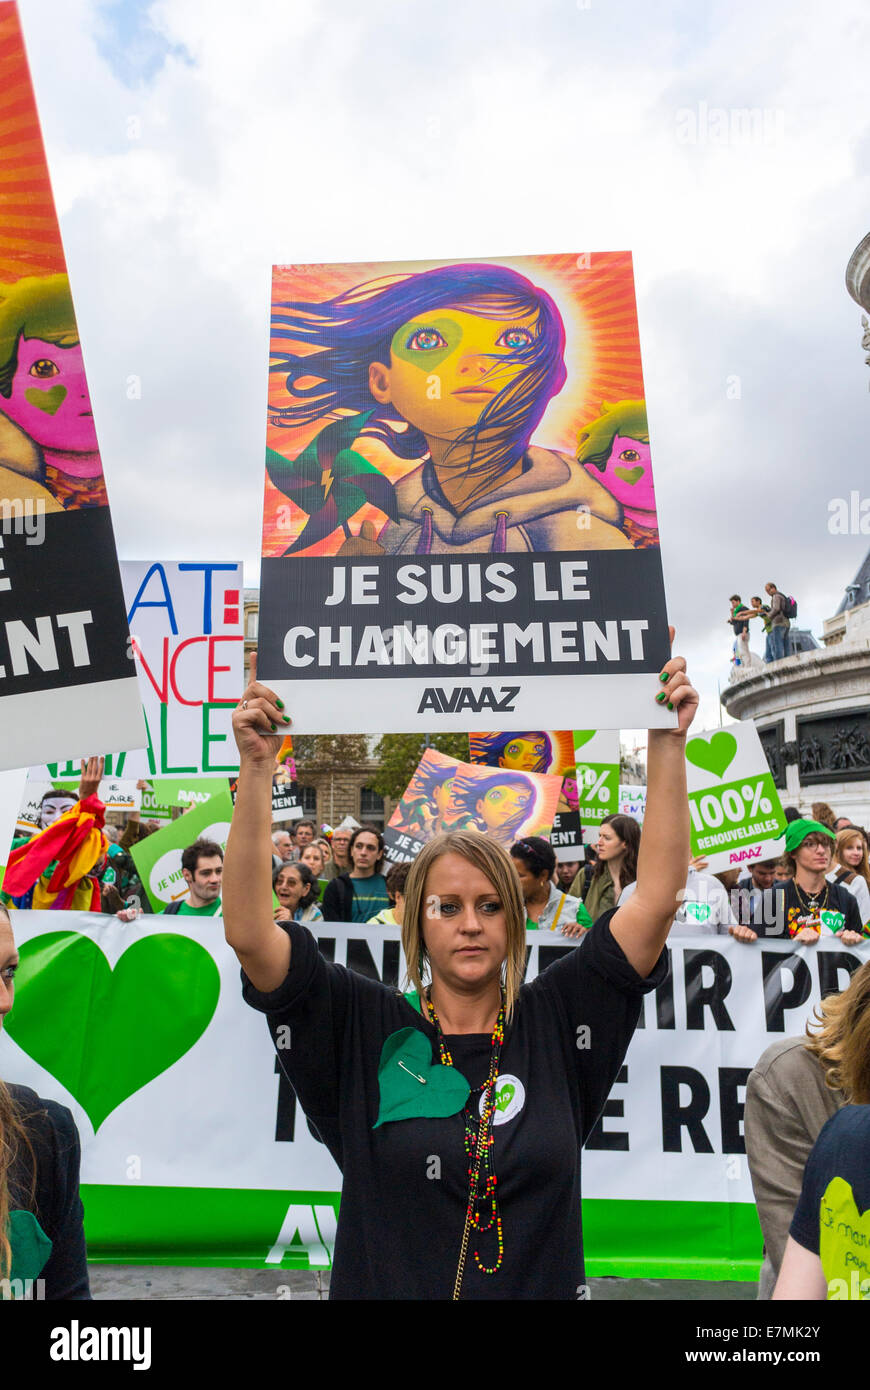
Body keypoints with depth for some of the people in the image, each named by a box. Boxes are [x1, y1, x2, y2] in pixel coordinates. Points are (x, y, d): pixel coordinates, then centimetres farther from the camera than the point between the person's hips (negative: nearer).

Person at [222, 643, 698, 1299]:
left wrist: (667, 742, -21)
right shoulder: (366, 1029, -13)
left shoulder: (554, 1021, -10)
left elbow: (658, 895, -16)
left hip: (545, 1284, 1)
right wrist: (256, 766, -30)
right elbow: (248, 932, -23)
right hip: (382, 1284, -1)